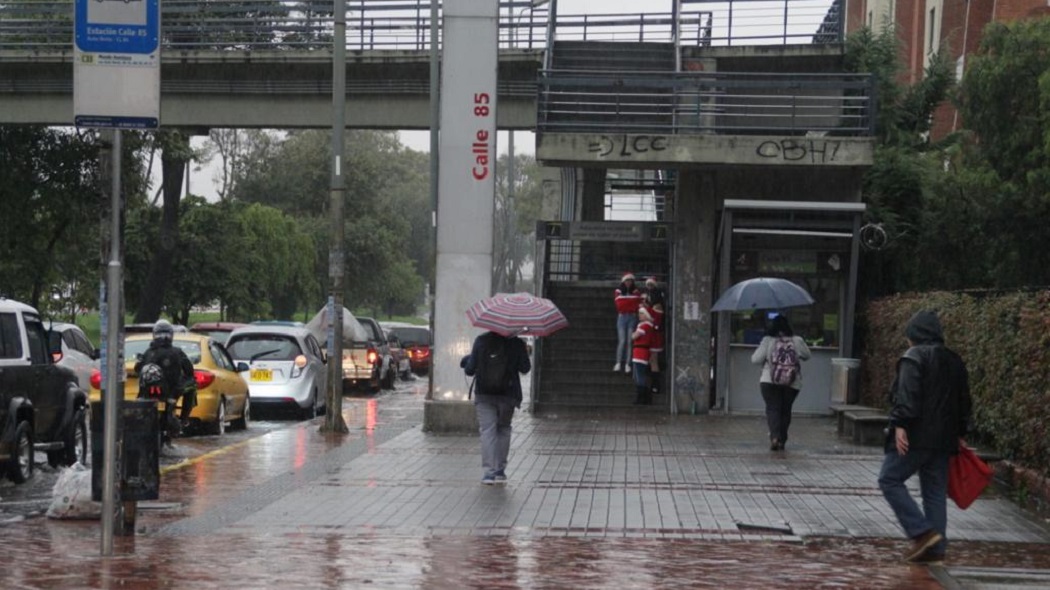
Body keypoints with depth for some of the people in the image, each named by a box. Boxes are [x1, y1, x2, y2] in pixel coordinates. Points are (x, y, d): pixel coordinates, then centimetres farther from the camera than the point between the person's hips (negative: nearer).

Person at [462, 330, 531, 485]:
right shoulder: (517, 343, -3)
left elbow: (470, 370, 0)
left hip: (484, 393, -1)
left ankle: (488, 471, -15)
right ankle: (500, 470, 15)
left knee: (487, 431, -3)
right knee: (503, 429, 16)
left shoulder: (481, 341, -2)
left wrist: (467, 360, 22)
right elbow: (525, 368, 3)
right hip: (508, 393, 1)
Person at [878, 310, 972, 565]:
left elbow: (907, 395, -20)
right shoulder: (954, 360, 17)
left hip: (916, 435, -8)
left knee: (890, 480, 0)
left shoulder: (914, 356, -8)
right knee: (935, 491, 10)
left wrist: (900, 424, -21)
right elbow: (964, 401, 21)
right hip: (944, 438, 8)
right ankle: (935, 548, 9)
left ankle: (922, 532, -10)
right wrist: (960, 433, 25)